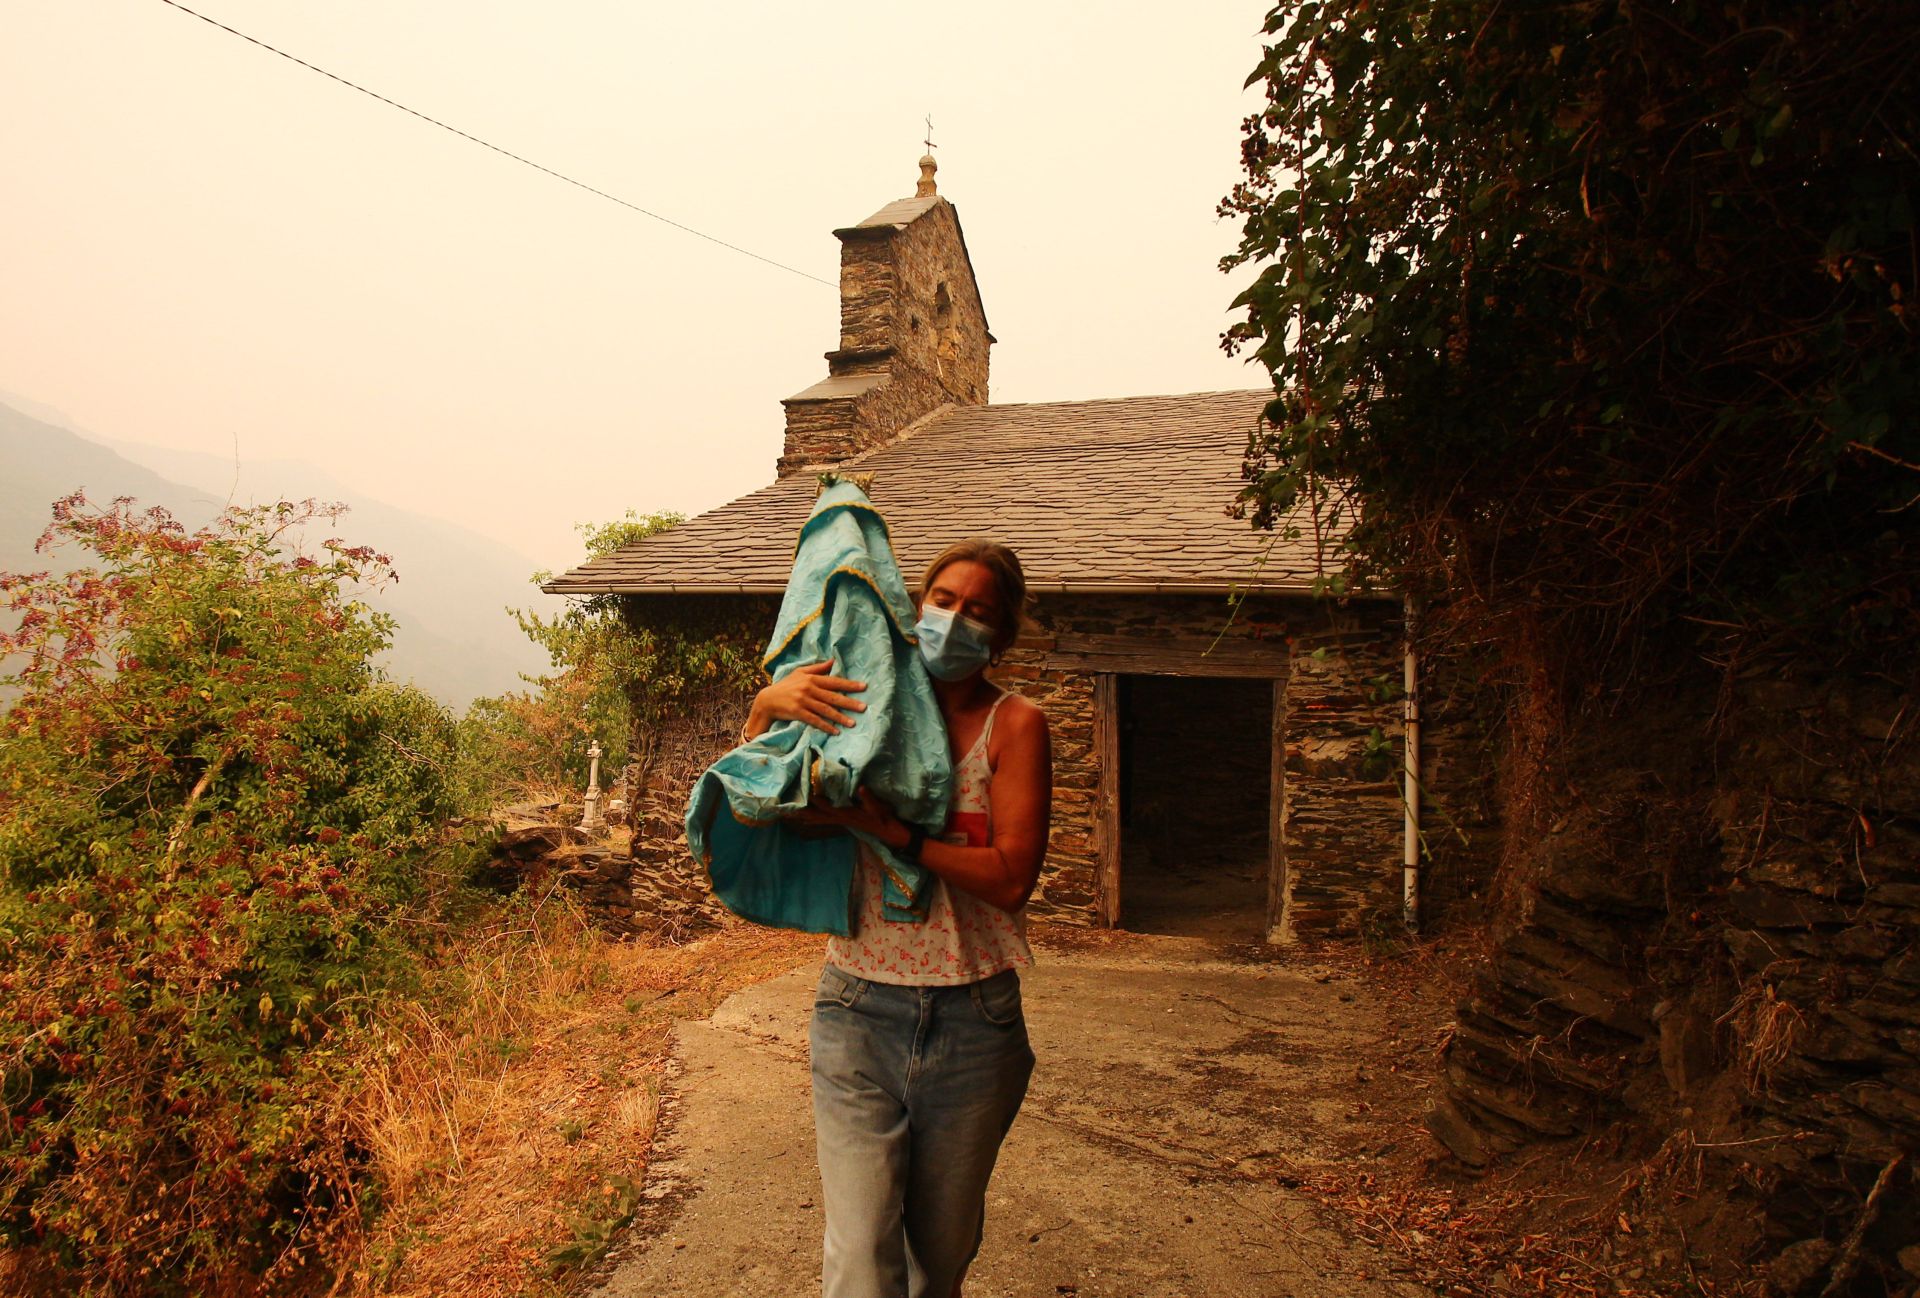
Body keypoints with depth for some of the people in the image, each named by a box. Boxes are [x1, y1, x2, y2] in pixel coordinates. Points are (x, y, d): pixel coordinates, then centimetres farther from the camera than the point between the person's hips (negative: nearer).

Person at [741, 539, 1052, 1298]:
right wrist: (767, 708, -14)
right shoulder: (863, 708, 4)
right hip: (859, 1012, 1)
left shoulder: (1014, 725, -4)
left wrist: (886, 827, -22)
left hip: (971, 1019, 0)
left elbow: (1010, 877, -14)